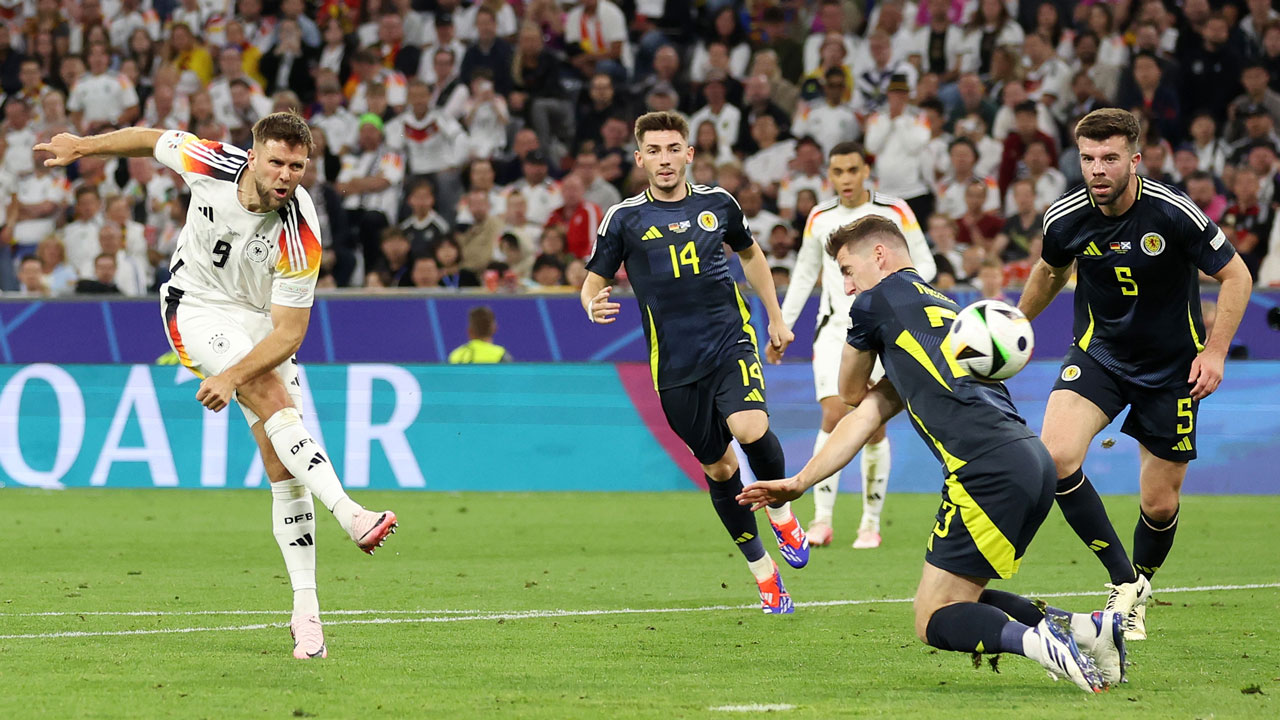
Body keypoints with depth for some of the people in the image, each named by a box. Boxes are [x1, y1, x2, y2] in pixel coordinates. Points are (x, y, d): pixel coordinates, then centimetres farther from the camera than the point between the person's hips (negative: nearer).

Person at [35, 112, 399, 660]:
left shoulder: (300, 236, -27)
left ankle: (305, 613, -4)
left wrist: (233, 376, -36)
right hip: (197, 306, 0)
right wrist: (82, 146, 14)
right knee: (275, 400, -28)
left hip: (263, 322, 0)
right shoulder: (210, 165, -22)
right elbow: (152, 139, 0)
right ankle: (349, 514, -40)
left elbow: (289, 332, -25)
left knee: (284, 470, -6)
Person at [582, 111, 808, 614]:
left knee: (750, 429, -26)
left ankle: (781, 511, 3)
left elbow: (749, 253, 24)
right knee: (718, 467, 4)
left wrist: (775, 318, 25)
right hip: (674, 361, 0)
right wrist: (593, 305, -21)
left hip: (731, 340, 0)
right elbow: (593, 282, 3)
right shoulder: (625, 218, -1)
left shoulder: (717, 204, 6)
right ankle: (763, 571, 19)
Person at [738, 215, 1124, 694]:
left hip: (990, 468, -8)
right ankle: (1082, 626, 2)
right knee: (959, 599, 20)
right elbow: (865, 415, 32)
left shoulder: (880, 299, 7)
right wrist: (798, 484, 34)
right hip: (1031, 461, 8)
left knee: (934, 622, -2)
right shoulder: (941, 307, 30)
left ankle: (1040, 641, -26)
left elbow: (851, 393, 24)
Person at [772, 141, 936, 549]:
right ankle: (822, 520, -14)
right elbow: (804, 275, 18)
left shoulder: (894, 213, -1)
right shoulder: (820, 218, 8)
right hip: (834, 329, 1)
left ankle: (871, 523, 10)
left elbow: (925, 264, 3)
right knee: (834, 417, -15)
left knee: (874, 428, -2)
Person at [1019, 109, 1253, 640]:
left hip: (1171, 366, -2)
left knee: (1160, 505, 2)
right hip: (1099, 352, 2)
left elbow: (1235, 275, -9)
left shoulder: (1172, 213, -22)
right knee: (1055, 456, -24)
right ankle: (1124, 581, -12)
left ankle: (1139, 597, 33)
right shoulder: (1064, 218, -12)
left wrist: (1215, 351, -17)